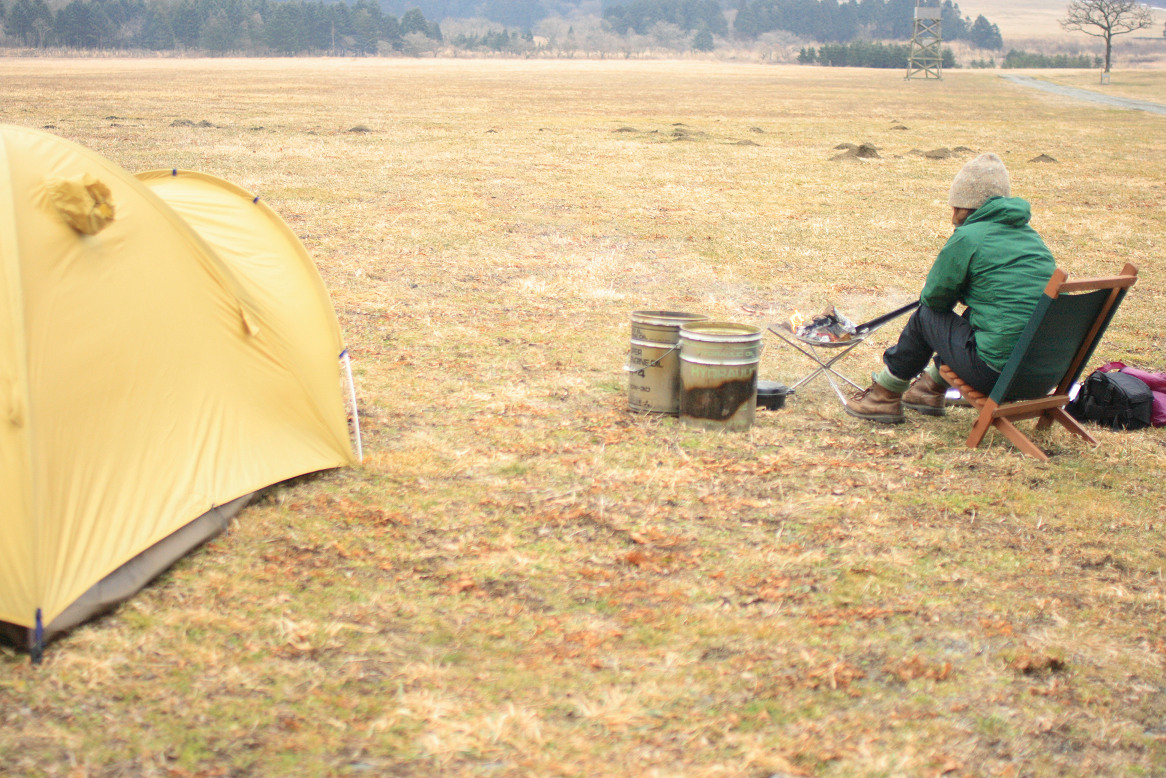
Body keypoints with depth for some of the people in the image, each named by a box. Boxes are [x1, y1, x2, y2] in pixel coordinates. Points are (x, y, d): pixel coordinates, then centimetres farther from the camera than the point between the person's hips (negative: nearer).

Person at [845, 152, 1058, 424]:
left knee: (926, 316, 12)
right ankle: (933, 387, 46)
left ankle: (885, 396, 28)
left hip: (999, 372, -7)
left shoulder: (968, 238, -7)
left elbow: (934, 297, 1)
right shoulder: (1031, 236, 16)